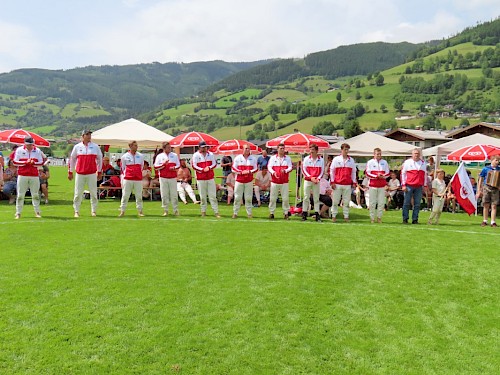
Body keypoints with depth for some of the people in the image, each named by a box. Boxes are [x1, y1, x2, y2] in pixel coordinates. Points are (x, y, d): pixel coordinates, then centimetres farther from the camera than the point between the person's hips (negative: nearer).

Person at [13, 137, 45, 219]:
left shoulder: (38, 150, 5)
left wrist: (33, 163, -15)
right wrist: (25, 162, -14)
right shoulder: (19, 150, 2)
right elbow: (15, 162, -2)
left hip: (34, 176, 1)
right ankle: (18, 213, 7)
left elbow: (41, 162, 3)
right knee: (20, 195, 1)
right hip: (22, 175, -1)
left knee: (35, 194, 6)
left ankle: (37, 212, 13)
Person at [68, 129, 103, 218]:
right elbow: (72, 159, 11)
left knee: (93, 193, 2)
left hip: (92, 174, 0)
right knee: (78, 193, 2)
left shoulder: (95, 147, 6)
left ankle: (94, 211, 12)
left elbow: (99, 159, 11)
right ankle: (76, 211, 10)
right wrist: (70, 172, 10)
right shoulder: (77, 147, 6)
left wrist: (99, 172, 9)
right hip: (80, 173, 0)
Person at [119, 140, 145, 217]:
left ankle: (140, 211, 13)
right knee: (125, 196, 1)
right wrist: (122, 181, 5)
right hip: (127, 179, -2)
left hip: (138, 179, 2)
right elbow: (122, 169, 7)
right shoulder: (124, 156, 4)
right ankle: (122, 211, 9)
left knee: (139, 196, 5)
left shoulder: (141, 156, 9)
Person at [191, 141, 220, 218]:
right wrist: (202, 170, -16)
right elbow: (194, 166, -5)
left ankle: (216, 212, 2)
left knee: (213, 196, 1)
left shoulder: (211, 154, 10)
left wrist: (209, 168, -11)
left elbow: (214, 164, 9)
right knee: (202, 196, 3)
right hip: (201, 179, -2)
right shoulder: (196, 155, 1)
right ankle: (203, 211, 13)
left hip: (210, 178, 2)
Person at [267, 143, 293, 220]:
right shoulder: (273, 158, 7)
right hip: (274, 181, 0)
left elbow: (290, 167, 2)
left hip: (284, 182, 0)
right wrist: (273, 172, -19)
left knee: (285, 198, -1)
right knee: (272, 198, 2)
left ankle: (286, 213, 9)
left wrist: (285, 170, -19)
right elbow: (269, 167, 1)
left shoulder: (288, 158, 8)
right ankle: (271, 212, 12)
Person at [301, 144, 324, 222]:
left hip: (316, 181, 0)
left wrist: (318, 178, -10)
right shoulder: (306, 159, 1)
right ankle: (304, 214, 6)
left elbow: (322, 170, 5)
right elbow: (303, 170, -1)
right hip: (307, 180, 0)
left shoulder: (321, 160, 3)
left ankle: (317, 214, 7)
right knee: (306, 197, 1)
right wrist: (310, 177, -11)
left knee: (316, 198, 3)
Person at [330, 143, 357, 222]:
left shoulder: (351, 160, 10)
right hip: (337, 184, -2)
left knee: (346, 201, 4)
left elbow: (353, 172, 13)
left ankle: (346, 217, 10)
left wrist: (354, 182, 8)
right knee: (335, 201, 2)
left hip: (348, 184, 2)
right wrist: (332, 182, -2)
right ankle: (334, 216, 10)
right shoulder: (336, 159, 4)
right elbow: (331, 170, 4)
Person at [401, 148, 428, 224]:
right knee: (407, 203, 0)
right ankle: (405, 219, 7)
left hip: (419, 187, 3)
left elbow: (425, 174, 18)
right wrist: (403, 185, -4)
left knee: (417, 204, 3)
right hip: (409, 186, -3)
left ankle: (415, 219, 9)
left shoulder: (423, 163, 13)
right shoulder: (407, 162, 4)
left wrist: (425, 185, 13)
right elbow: (403, 173, 2)